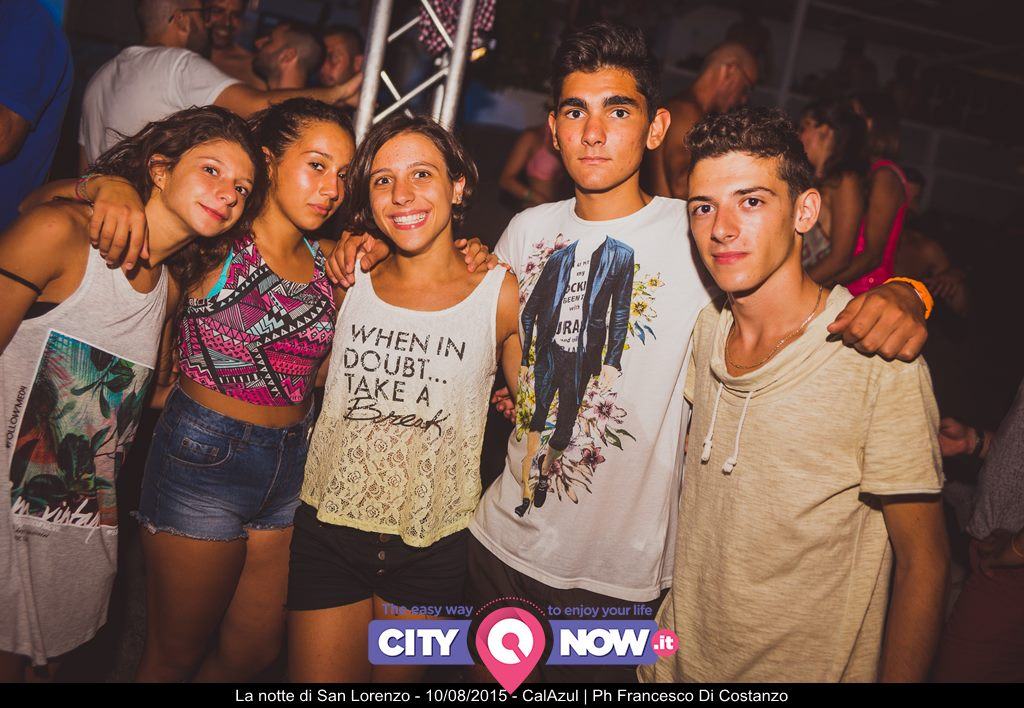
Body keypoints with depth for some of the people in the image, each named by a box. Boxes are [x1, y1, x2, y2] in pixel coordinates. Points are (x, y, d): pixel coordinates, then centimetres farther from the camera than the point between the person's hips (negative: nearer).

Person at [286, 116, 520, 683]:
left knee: (398, 674, 16)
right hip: (328, 529, 2)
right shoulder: (350, 278, 0)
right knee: (318, 675, 11)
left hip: (431, 547, -1)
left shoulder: (500, 293, -8)